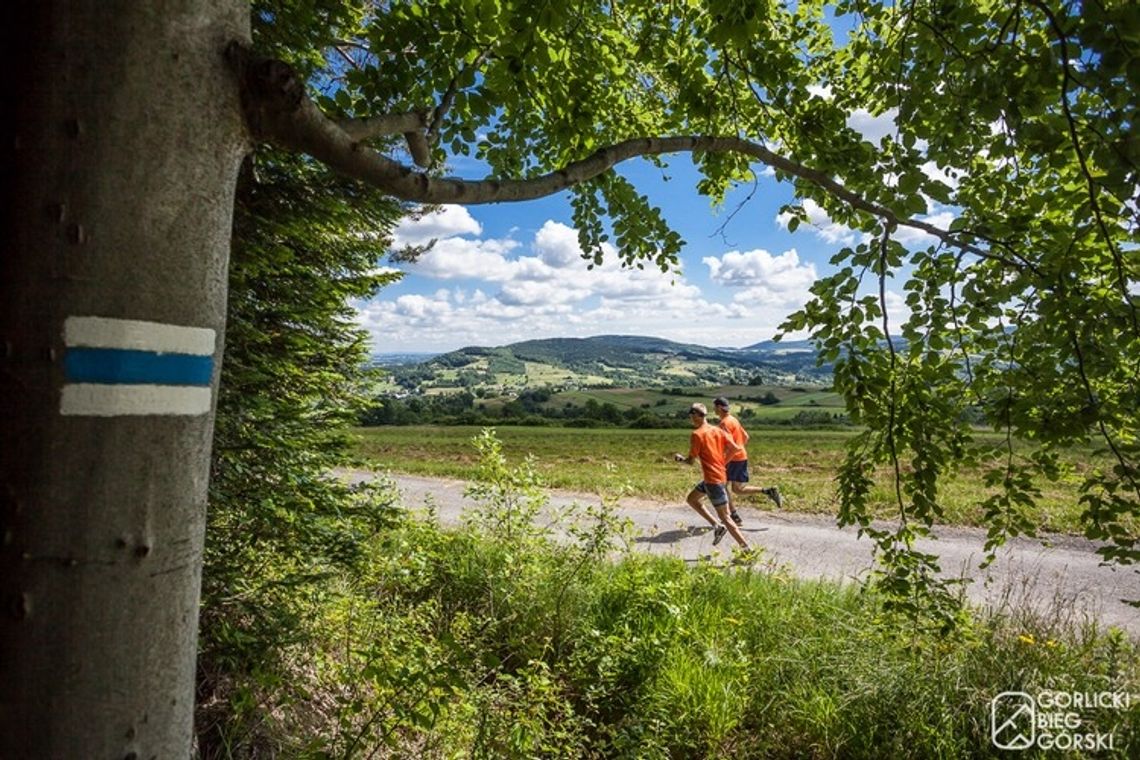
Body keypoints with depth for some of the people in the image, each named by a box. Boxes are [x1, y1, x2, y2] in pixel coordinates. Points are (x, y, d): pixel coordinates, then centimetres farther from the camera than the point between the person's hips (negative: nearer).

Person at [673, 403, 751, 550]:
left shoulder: (696, 434, -14)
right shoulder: (718, 430, 7)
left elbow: (691, 461, -12)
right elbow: (735, 448, 2)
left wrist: (680, 458, 8)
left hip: (713, 480, -9)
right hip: (721, 475, 9)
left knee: (725, 517, -2)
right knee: (691, 498, 21)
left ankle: (747, 549, 0)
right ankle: (717, 526, 14)